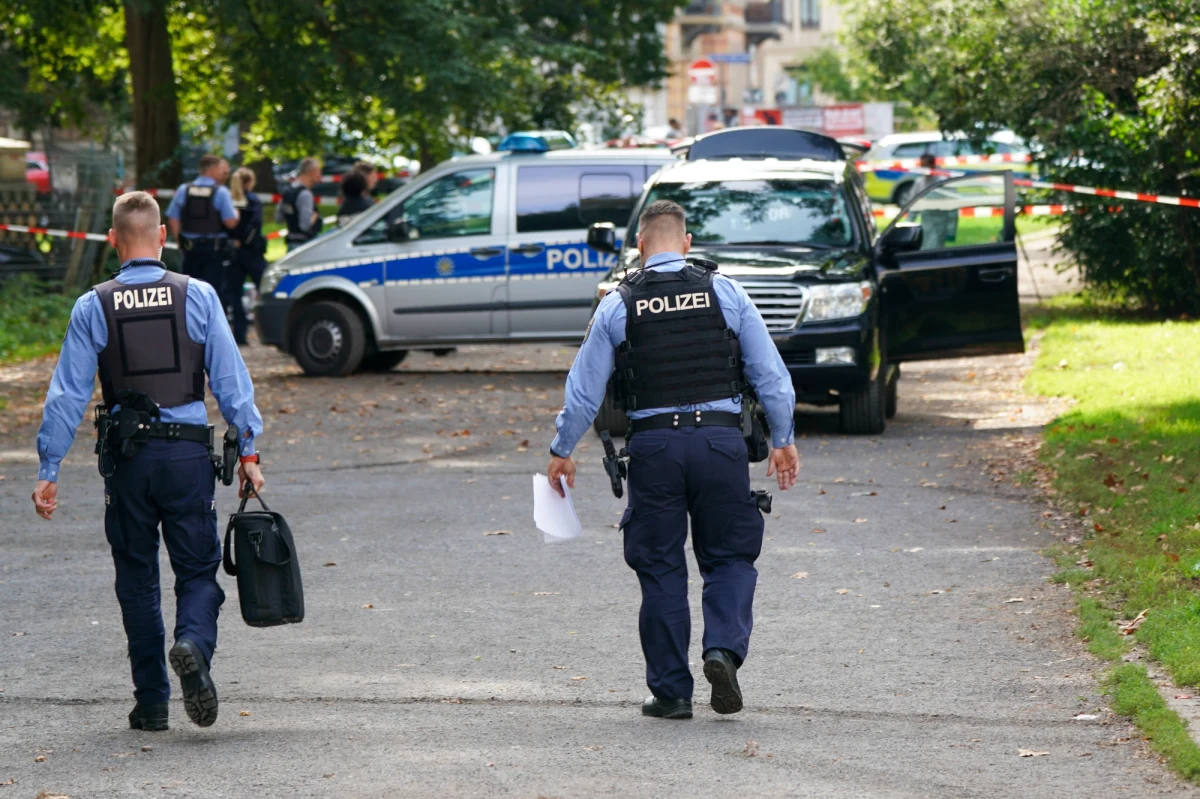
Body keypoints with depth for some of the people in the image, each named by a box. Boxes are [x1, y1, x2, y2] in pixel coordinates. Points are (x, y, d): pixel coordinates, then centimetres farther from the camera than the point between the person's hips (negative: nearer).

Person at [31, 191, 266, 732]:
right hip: (188, 451, -1)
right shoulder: (197, 296, -1)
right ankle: (193, 644, -25)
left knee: (137, 580, 11)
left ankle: (151, 702, 12)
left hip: (127, 458, 1)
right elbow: (231, 379, -2)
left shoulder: (92, 308, -1)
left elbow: (67, 394, -2)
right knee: (198, 569, 6)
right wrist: (248, 450, 4)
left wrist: (49, 470, 1)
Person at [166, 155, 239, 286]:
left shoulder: (183, 190, 4)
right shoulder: (221, 192, -9)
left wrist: (180, 241, 13)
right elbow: (230, 222, -13)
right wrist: (236, 214, 9)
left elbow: (172, 220, 3)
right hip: (214, 249, -4)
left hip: (190, 248, 4)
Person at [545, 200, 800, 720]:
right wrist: (782, 439, 15)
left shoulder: (618, 305, 2)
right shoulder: (725, 293, 4)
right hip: (719, 437, 0)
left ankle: (671, 690, 9)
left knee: (661, 569, 8)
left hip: (653, 443, 0)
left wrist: (561, 451, 17)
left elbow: (584, 389, 6)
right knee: (730, 556, 11)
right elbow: (770, 374, 5)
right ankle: (724, 647, -14)